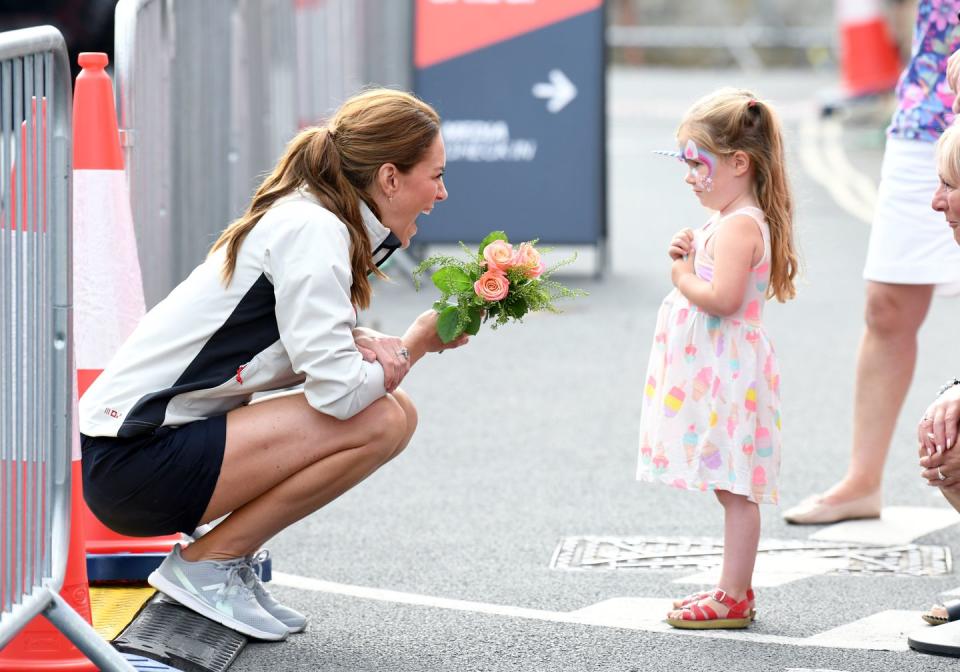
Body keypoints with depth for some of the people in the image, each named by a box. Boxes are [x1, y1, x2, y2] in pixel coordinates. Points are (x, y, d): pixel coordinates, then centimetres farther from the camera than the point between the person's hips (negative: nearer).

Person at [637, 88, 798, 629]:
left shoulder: (739, 225, -18)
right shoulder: (735, 221, 16)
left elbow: (723, 298, -28)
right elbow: (712, 285, 22)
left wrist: (684, 279, -12)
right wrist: (688, 259, 5)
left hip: (730, 375, -11)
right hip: (717, 373, 11)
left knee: (736, 487, -6)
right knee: (734, 488, 14)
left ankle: (733, 598, -3)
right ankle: (736, 589, 21)